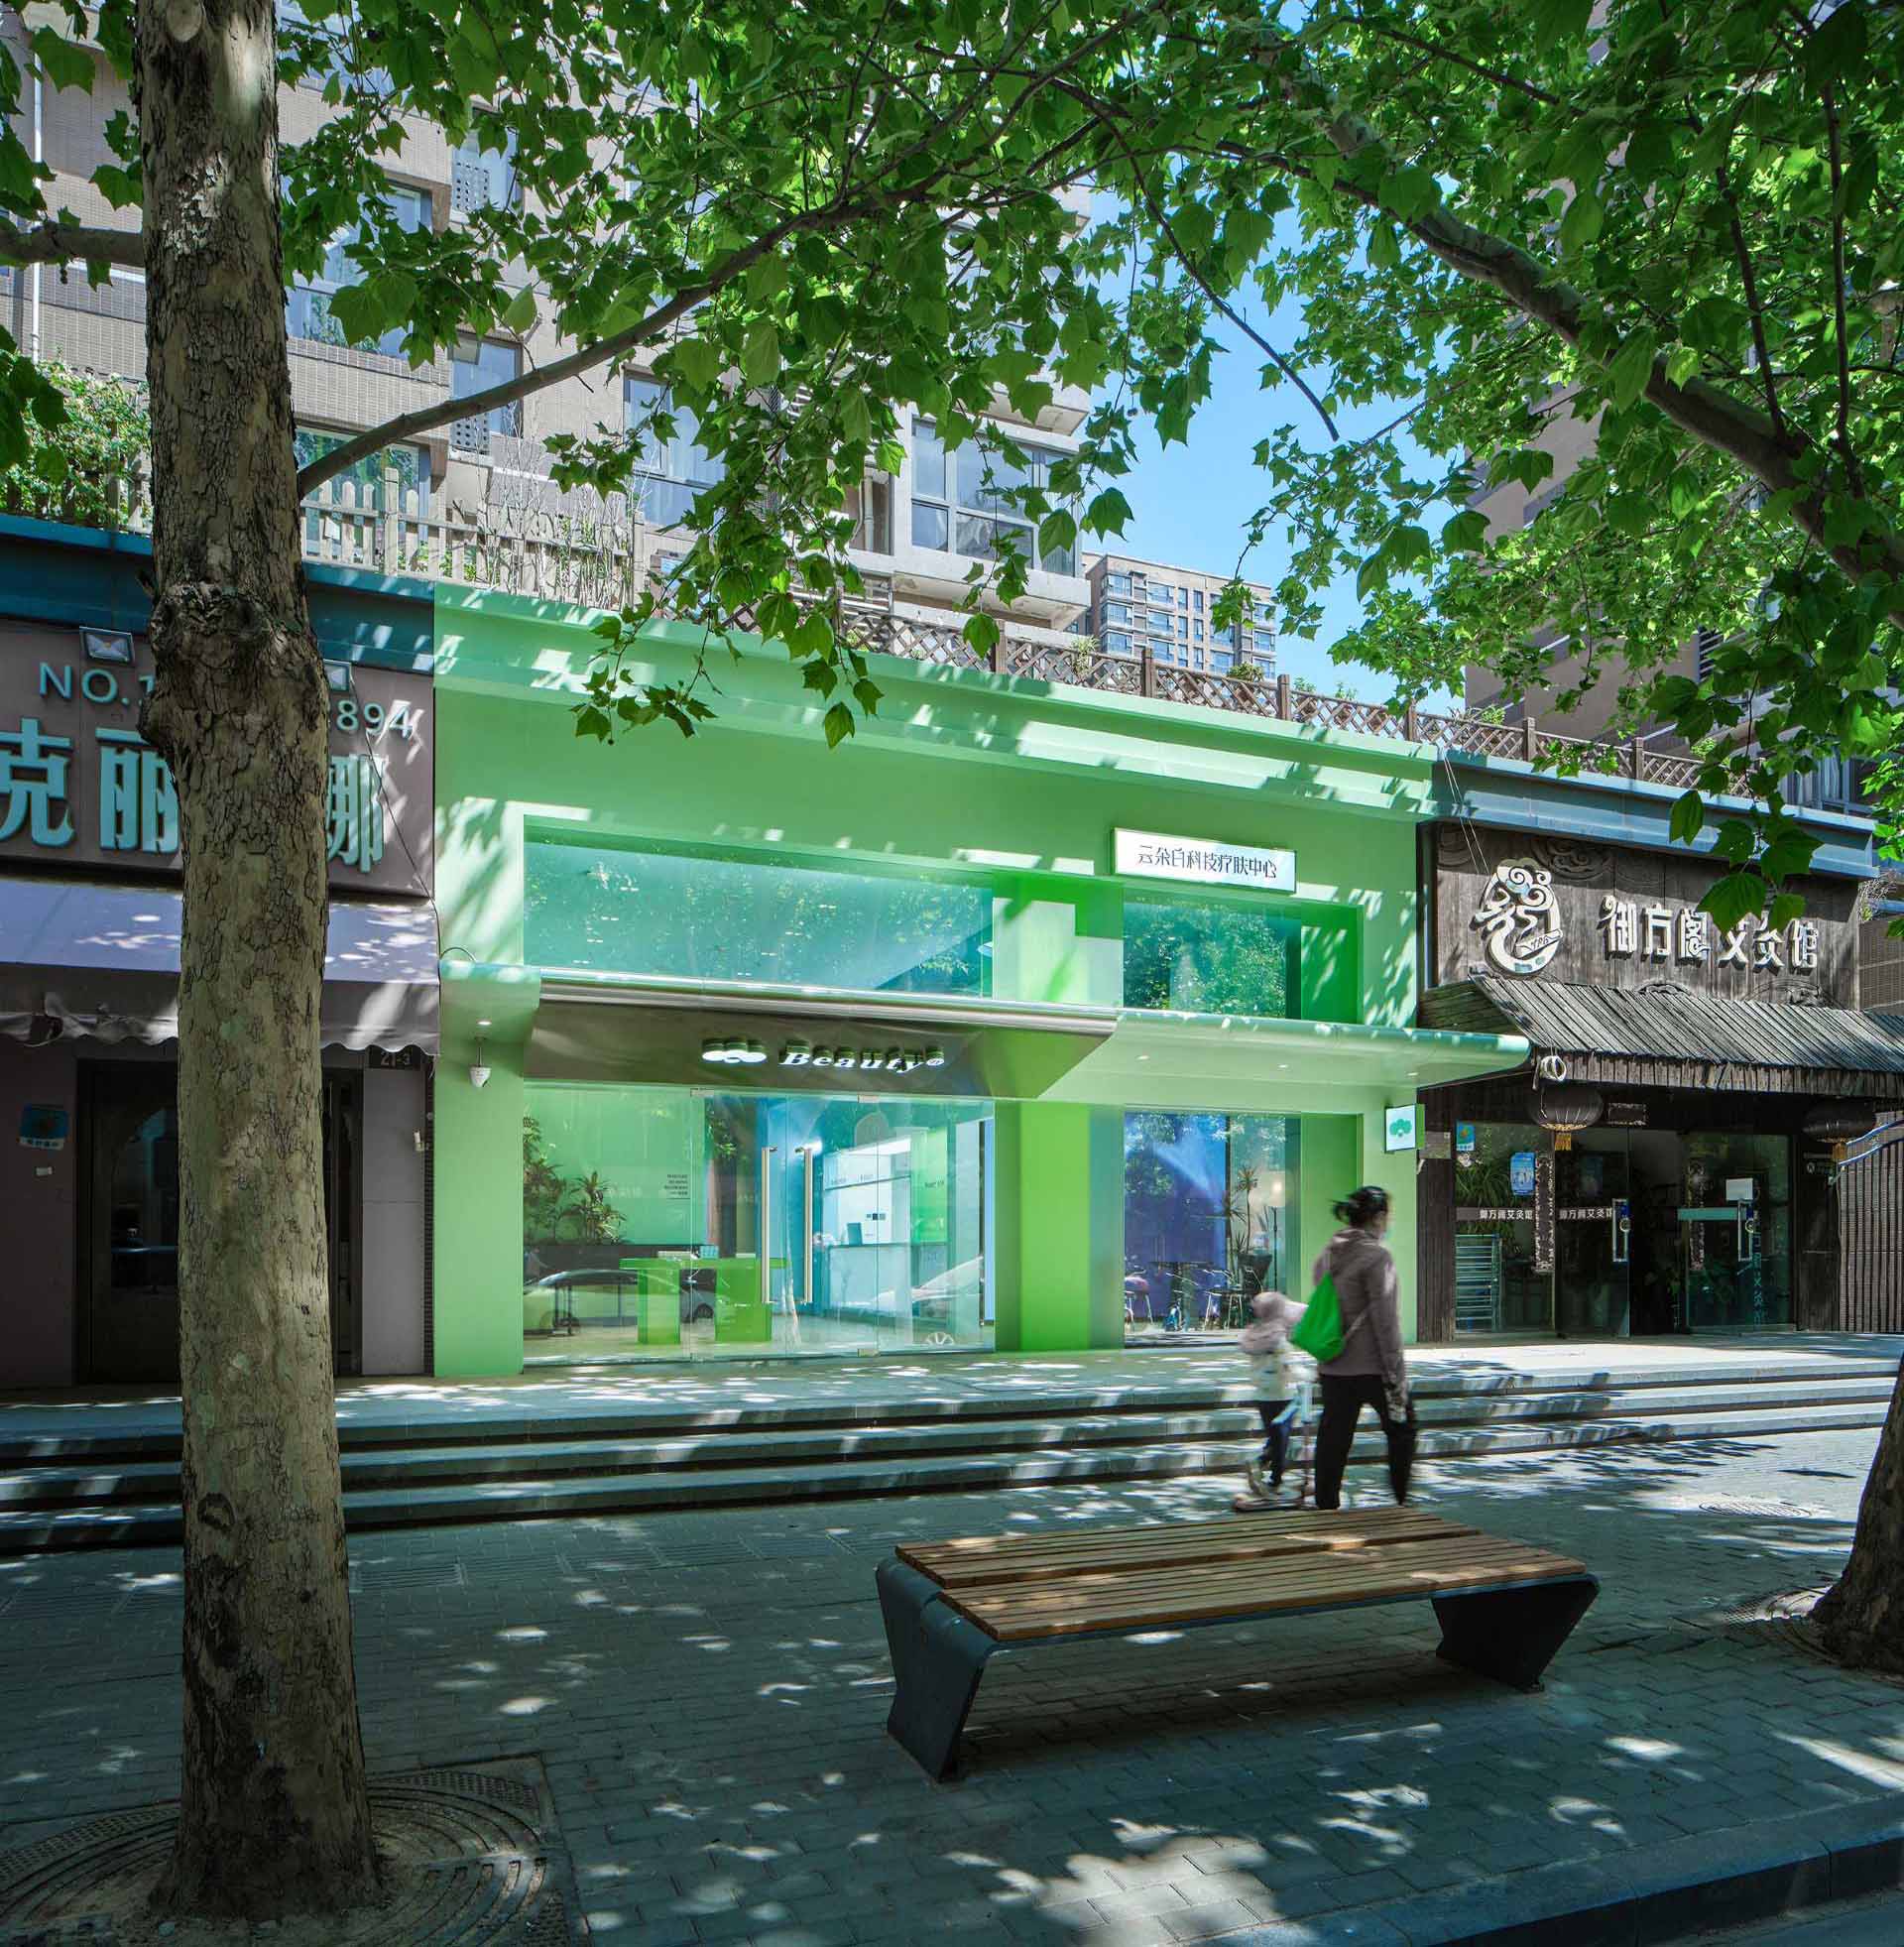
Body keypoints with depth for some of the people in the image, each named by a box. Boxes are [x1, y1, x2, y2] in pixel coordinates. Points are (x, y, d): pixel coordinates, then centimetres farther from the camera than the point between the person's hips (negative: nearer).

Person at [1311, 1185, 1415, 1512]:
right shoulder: (1376, 1257, -14)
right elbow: (1385, 1322, -16)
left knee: (1332, 1441, 8)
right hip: (1372, 1368, -6)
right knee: (1401, 1429, 15)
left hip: (1333, 1370, 6)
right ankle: (1404, 1503, 24)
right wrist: (1396, 1375, -12)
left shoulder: (1325, 1257, 8)